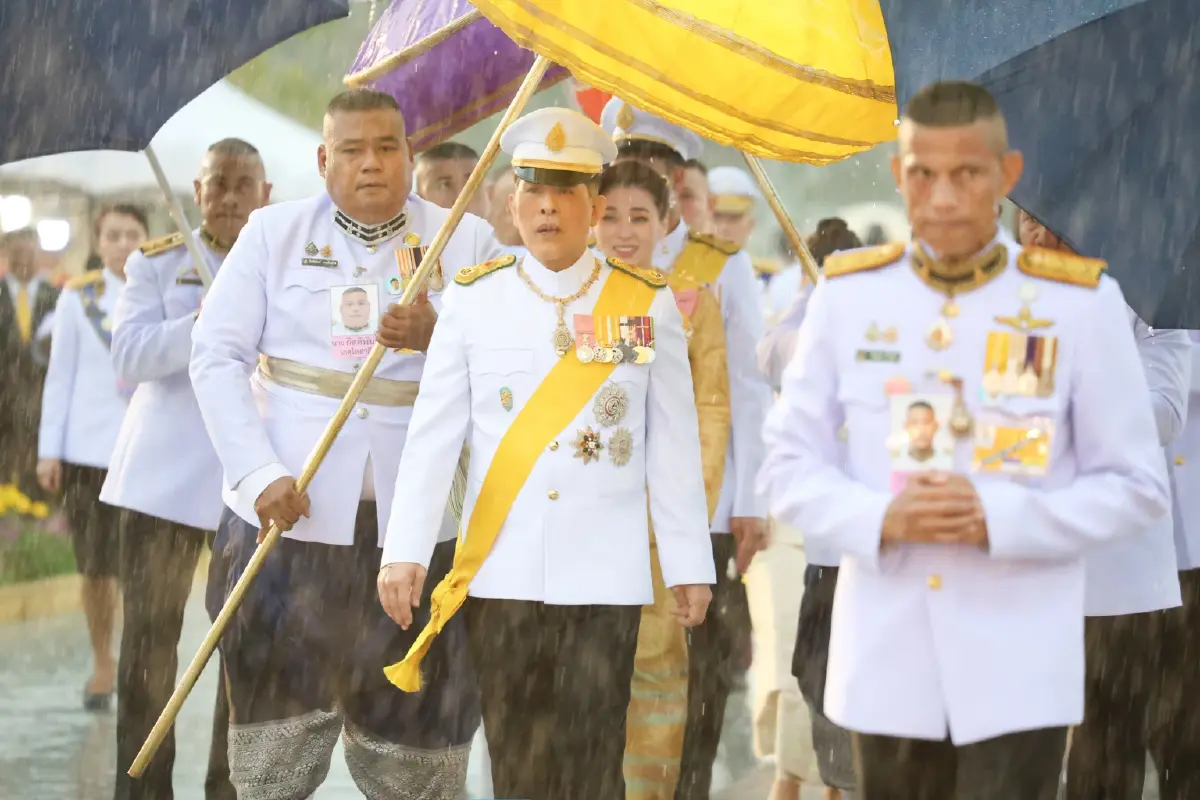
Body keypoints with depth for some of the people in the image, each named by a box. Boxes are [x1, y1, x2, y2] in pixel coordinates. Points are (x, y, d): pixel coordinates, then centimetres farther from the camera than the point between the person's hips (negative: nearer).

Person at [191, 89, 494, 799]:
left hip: (417, 520, 0)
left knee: (412, 723, 2)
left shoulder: (468, 241, 7)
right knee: (279, 712, 2)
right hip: (290, 510, 0)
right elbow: (217, 355, 2)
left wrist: (435, 336, -15)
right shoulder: (273, 232, 7)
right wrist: (259, 473, -10)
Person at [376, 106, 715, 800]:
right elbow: (433, 436, -2)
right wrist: (405, 554, -9)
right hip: (502, 571, 1)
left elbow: (674, 446, 3)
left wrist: (690, 565, 3)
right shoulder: (474, 301, 2)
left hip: (607, 575, -1)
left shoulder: (648, 306, 2)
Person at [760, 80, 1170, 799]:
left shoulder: (1081, 302, -5)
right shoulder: (847, 295, 2)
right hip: (885, 660, 3)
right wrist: (881, 518, -14)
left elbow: (1137, 485, -1)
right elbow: (791, 466, 6)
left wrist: (999, 518, -16)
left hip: (1019, 667, -2)